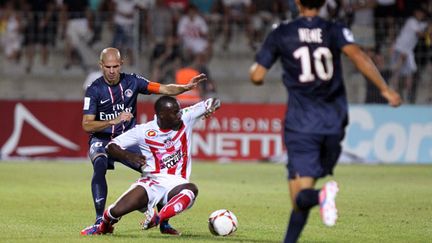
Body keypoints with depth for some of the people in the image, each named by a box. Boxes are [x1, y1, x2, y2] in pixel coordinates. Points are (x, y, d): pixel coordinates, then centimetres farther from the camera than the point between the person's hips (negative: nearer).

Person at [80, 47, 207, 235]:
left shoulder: (132, 81, -4)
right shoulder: (94, 90, -12)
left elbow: (164, 89, -8)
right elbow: (87, 125, -18)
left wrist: (186, 87, -25)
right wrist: (114, 120, -31)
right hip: (102, 140, -3)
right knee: (100, 166, -35)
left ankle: (163, 222, 5)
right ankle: (100, 220, -33)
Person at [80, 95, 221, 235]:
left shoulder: (186, 118, 0)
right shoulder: (143, 131, -5)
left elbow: (214, 103, 6)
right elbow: (111, 146, -1)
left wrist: (210, 107, -19)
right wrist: (129, 156, -21)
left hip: (176, 184, 0)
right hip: (151, 182, 0)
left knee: (191, 189, -35)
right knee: (117, 211, -17)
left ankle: (158, 219, -40)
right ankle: (104, 226, 20)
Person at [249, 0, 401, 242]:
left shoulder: (281, 34, 2)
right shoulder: (335, 31, 2)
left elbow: (257, 77, 2)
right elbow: (357, 55, -17)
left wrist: (255, 69, 25)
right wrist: (385, 89, -17)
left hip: (301, 125, -2)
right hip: (333, 123, 2)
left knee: (301, 195, -9)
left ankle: (320, 195, -42)